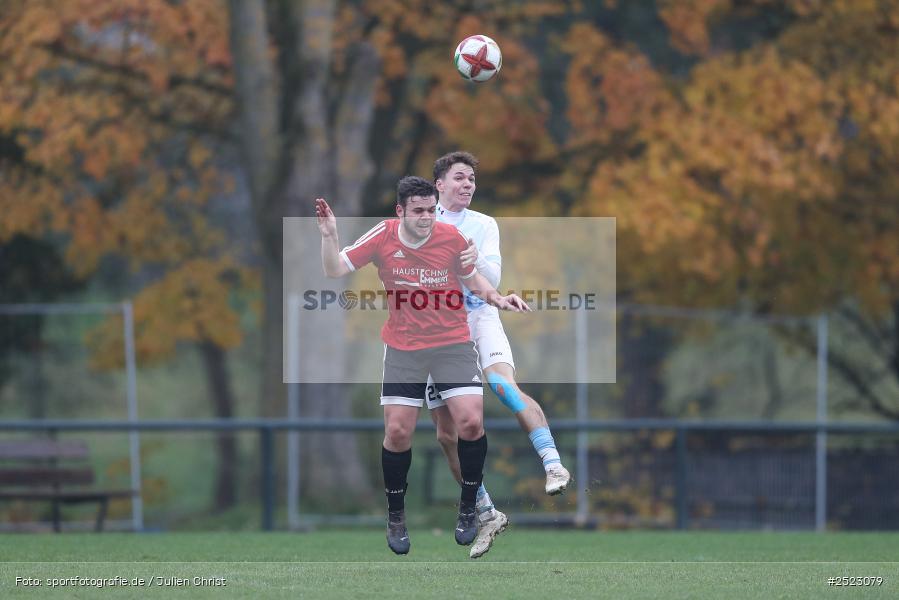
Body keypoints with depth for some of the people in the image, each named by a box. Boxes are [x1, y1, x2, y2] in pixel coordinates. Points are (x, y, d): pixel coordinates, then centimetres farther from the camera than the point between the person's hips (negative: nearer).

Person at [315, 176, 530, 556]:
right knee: (397, 432, -3)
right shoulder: (383, 237, -9)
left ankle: (468, 506, 7)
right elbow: (335, 270, -7)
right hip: (403, 349, 0)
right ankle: (395, 516, 18)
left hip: (453, 343, 0)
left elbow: (471, 277, 10)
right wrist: (329, 236, -22)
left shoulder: (451, 237, -8)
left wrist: (497, 299, -6)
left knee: (471, 422, -15)